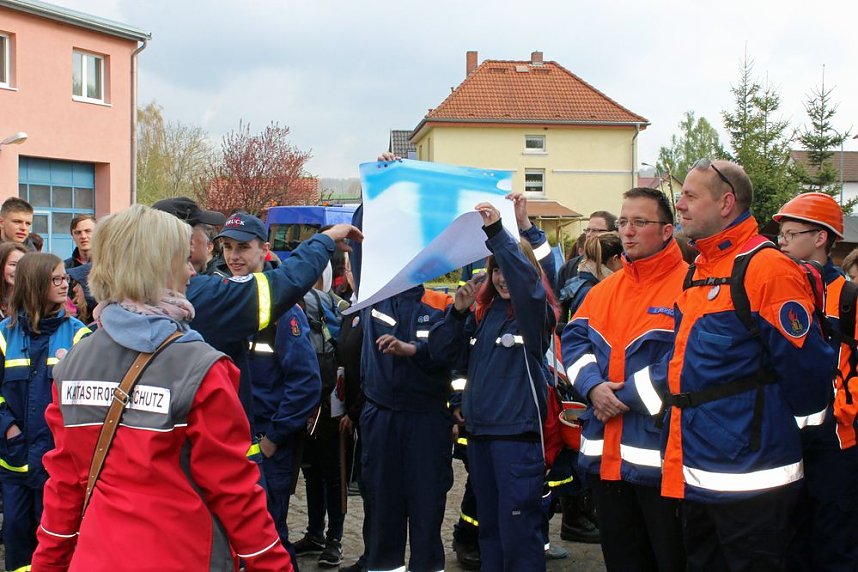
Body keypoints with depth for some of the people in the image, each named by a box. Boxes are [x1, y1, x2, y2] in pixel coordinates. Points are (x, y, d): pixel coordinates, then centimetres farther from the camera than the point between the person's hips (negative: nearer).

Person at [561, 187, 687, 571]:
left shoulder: (687, 285, -9)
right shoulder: (603, 290, 14)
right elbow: (574, 341, 10)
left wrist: (626, 396, -17)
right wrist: (593, 387, -10)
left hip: (659, 454, -7)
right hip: (604, 452, 7)